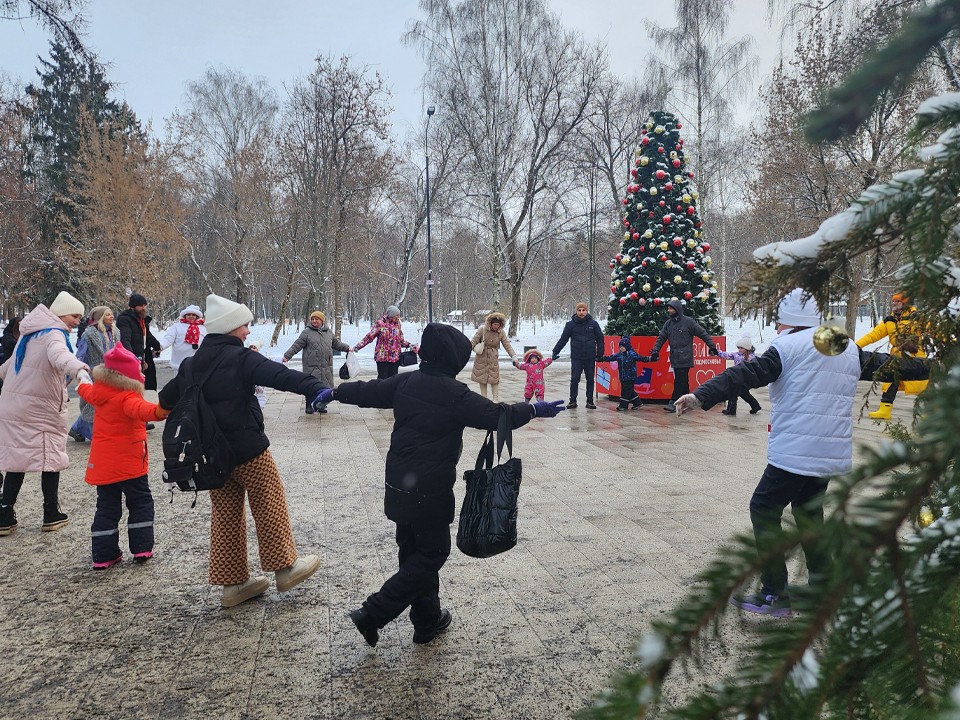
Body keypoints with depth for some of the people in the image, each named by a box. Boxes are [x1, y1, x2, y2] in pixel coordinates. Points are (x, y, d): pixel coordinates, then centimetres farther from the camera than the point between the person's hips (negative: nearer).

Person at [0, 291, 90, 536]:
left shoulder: (30, 334, 13)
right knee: (51, 457, 5)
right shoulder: (53, 334, -15)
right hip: (41, 409, -8)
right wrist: (79, 368, -60)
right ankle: (51, 514, 11)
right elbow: (59, 354, -41)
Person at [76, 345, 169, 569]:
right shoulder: (127, 398, -20)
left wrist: (83, 381, 53)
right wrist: (158, 411, -63)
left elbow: (88, 392, 30)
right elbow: (140, 409, -43)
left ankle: (103, 555, 13)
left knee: (106, 508, 12)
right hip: (129, 463, -7)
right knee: (140, 503, 7)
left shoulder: (99, 391, 5)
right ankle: (141, 548, 7)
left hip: (102, 464, 7)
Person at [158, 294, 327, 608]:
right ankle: (285, 566, 18)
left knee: (225, 514, 13)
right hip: (248, 449, -7)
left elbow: (167, 398, 19)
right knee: (269, 505, 8)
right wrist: (318, 388, -37)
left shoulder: (192, 364, 8)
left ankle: (232, 583, 20)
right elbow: (281, 376, -28)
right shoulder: (241, 358, -14)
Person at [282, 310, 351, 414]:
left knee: (325, 386, 7)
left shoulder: (329, 332, 13)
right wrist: (287, 356, -6)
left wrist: (347, 348, 21)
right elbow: (297, 345, -1)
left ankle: (322, 405, 20)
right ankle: (310, 407, 10)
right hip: (311, 366, -4)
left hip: (326, 366, 4)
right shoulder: (307, 332, -1)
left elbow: (337, 343, 26)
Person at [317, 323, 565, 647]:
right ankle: (373, 614, 2)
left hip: (398, 485, 8)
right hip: (430, 493, -7)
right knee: (432, 553, 7)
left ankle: (427, 620, 30)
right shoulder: (455, 395, -17)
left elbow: (367, 391, 14)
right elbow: (497, 416, -14)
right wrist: (534, 409, -1)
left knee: (415, 552, 18)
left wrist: (334, 392, 31)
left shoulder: (404, 382, 2)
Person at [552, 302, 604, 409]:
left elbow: (600, 339, 7)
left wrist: (600, 354, 1)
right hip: (576, 358, -1)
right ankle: (572, 401, 10)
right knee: (574, 380, -1)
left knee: (590, 380, 7)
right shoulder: (571, 324, 0)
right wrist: (555, 352, -4)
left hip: (590, 358, 1)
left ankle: (590, 401, 17)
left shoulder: (593, 324, 2)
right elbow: (563, 339, 1)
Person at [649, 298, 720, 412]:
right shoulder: (668, 323, 12)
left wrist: (712, 346, -3)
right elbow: (661, 338, 12)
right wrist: (655, 351, -1)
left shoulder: (688, 321, -4)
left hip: (685, 358, -6)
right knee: (683, 381, 12)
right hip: (674, 358, 6)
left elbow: (703, 334, -1)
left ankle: (674, 402, -10)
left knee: (679, 381, -9)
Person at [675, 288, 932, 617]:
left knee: (764, 509, 2)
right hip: (834, 452, 8)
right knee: (808, 509, 23)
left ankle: (775, 595, 2)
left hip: (795, 452, -8)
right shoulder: (849, 350, 13)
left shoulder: (788, 347, -7)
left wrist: (702, 396, -25)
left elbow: (746, 375, -18)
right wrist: (929, 368, 41)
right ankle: (822, 582, 28)